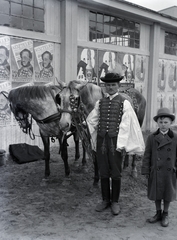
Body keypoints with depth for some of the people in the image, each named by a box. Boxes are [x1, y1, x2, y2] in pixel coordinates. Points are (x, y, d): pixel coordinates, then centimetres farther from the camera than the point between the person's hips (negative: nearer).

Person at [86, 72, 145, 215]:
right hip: (101, 141, 4)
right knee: (103, 172, 11)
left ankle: (115, 202, 21)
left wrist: (120, 144, -14)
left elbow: (125, 125, -9)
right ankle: (105, 200, 25)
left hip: (115, 141, -3)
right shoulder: (100, 103, 8)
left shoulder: (124, 103, -3)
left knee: (116, 173, 6)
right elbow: (91, 120, 18)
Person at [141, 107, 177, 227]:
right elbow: (147, 155, -1)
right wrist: (146, 171, -4)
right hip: (156, 172, 1)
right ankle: (158, 213, 32)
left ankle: (165, 215, 31)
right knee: (156, 194, 13)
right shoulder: (152, 138, -4)